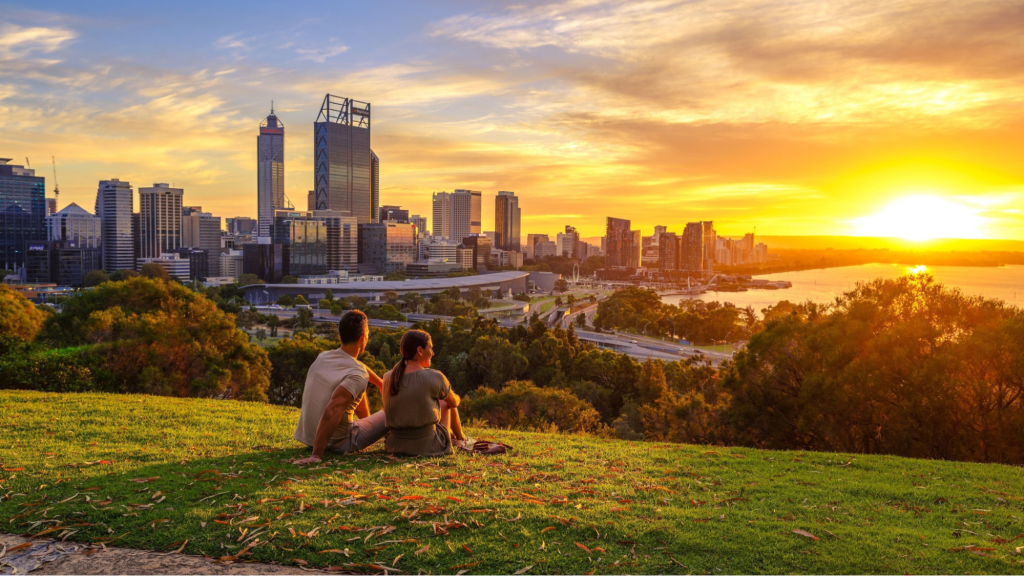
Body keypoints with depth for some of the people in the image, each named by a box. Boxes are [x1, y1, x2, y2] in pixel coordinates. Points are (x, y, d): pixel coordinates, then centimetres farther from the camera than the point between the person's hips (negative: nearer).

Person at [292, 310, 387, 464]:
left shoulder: (322, 357, -4)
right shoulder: (358, 376, -27)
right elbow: (331, 412, -38)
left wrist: (381, 383, 25)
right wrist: (317, 455, -34)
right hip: (339, 444, -7)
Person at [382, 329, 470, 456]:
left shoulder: (388, 377, -2)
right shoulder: (434, 378, -15)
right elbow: (454, 402, 4)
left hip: (394, 446, 5)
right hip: (427, 447, -4)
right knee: (446, 403, 22)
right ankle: (460, 438, 44)